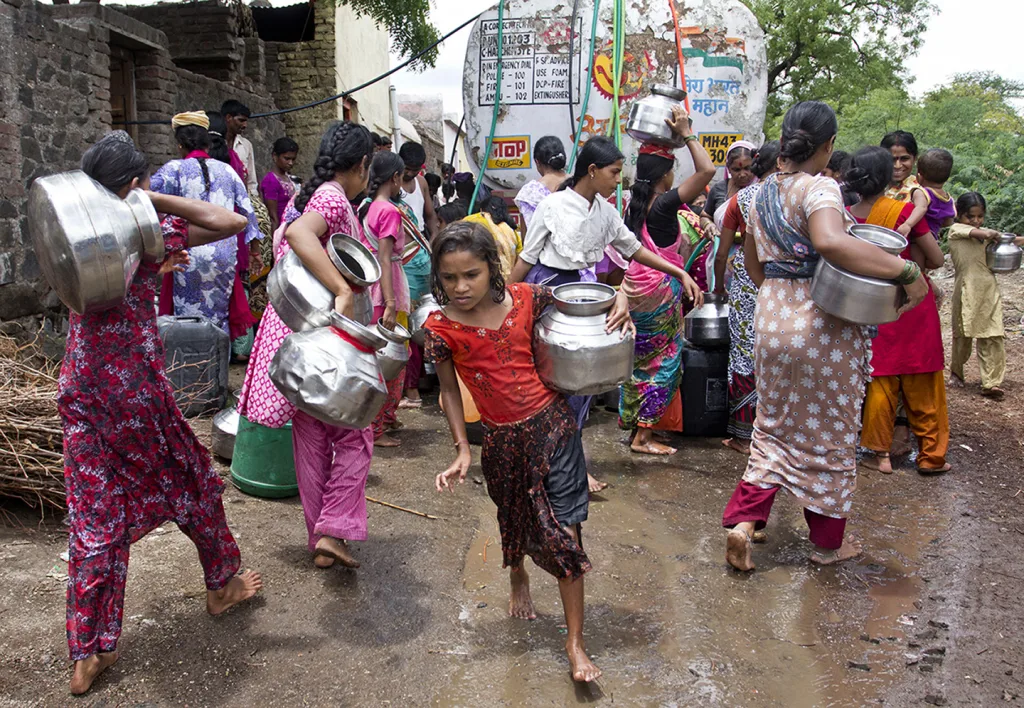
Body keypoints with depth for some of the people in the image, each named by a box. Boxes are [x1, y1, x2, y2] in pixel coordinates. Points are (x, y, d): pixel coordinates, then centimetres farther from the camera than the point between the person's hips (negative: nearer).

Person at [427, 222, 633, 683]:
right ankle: (518, 578, 58)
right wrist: (462, 450, -2)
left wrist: (619, 302, -9)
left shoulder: (524, 298, -9)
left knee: (565, 532, -1)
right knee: (514, 519, 22)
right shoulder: (442, 328, -11)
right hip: (501, 439, 1)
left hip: (552, 424, 0)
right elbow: (449, 390, 1)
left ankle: (575, 643, 11)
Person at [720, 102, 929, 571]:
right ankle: (828, 541, 26)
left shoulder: (764, 192, 7)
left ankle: (743, 521, 5)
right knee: (828, 435, 10)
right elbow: (830, 241, -38)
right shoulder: (821, 189, -16)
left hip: (773, 322, 6)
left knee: (774, 427, 19)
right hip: (823, 327, -6)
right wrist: (907, 271, -34)